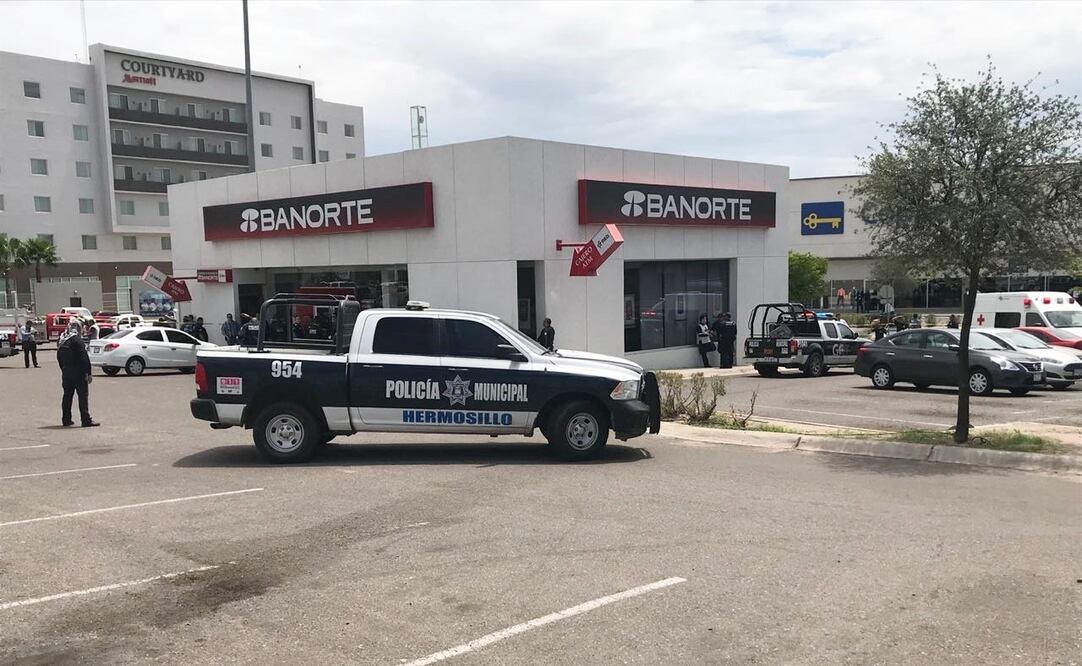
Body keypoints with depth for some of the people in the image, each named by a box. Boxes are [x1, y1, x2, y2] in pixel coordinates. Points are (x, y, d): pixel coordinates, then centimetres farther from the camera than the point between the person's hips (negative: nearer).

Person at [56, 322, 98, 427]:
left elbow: (59, 357, 18)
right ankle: (86, 420, -7)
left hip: (66, 372, 8)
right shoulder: (77, 339, -14)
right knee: (83, 395, -5)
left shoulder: (61, 341, 11)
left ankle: (66, 419, 20)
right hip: (78, 372, -8)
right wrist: (88, 373, -17)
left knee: (67, 395, 15)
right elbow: (84, 357, -19)